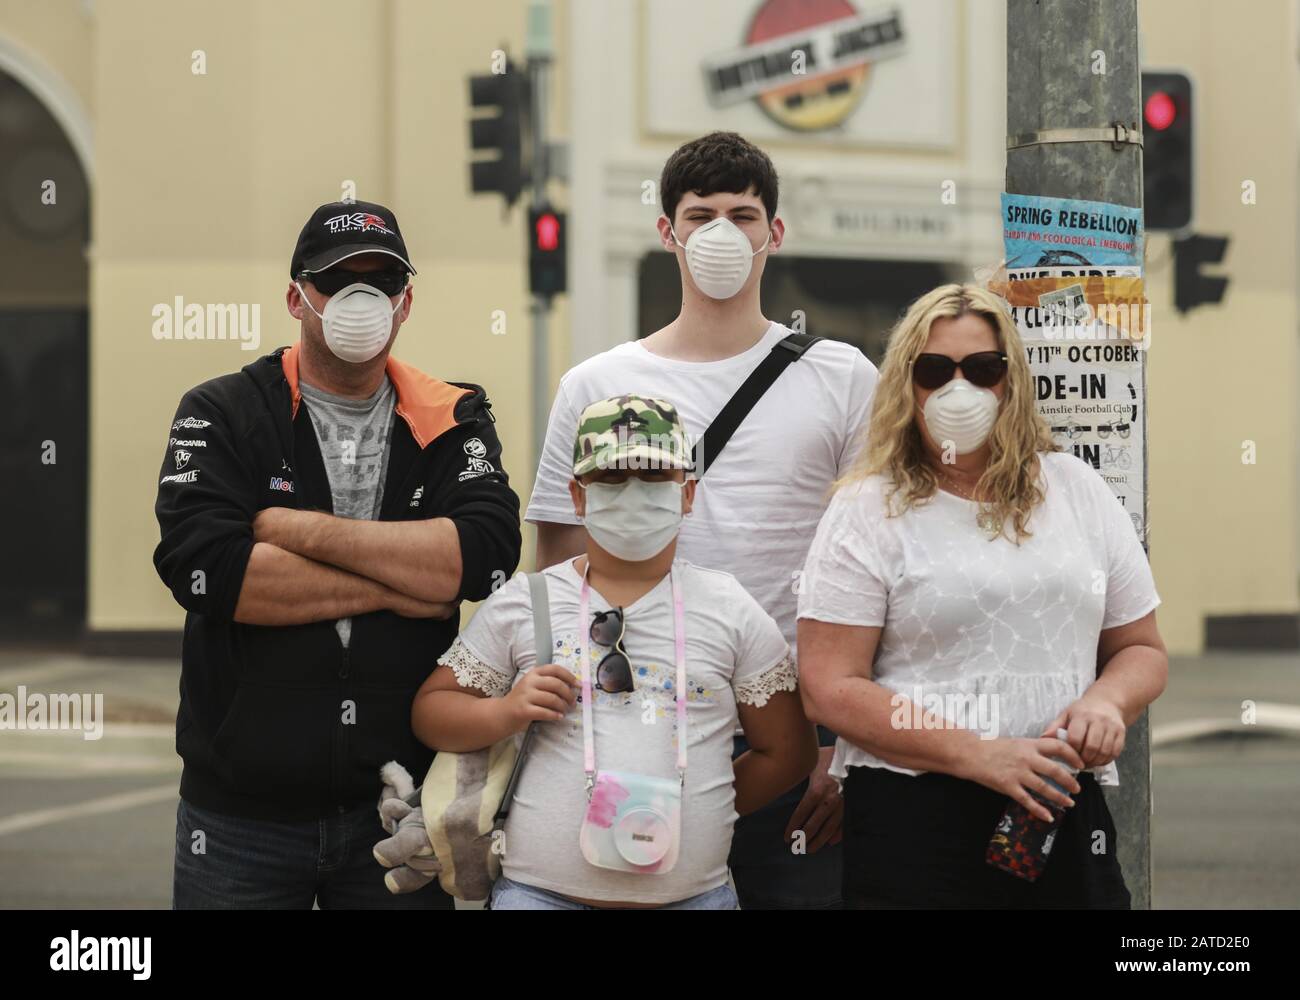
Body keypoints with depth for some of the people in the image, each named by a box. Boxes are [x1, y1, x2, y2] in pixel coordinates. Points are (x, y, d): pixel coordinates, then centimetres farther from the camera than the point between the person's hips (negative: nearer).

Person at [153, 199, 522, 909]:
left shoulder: (453, 421, 6)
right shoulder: (221, 416, 1)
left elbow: (487, 552, -12)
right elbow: (200, 565, -17)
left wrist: (302, 530, -14)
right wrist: (396, 586, -14)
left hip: (400, 799, 1)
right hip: (243, 815, -1)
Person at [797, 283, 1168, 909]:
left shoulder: (1076, 491, 10)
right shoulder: (868, 511, -1)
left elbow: (1140, 648, 15)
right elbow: (830, 690, -9)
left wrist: (1106, 701, -9)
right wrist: (979, 756, -17)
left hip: (1062, 815, 3)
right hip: (911, 826, -3)